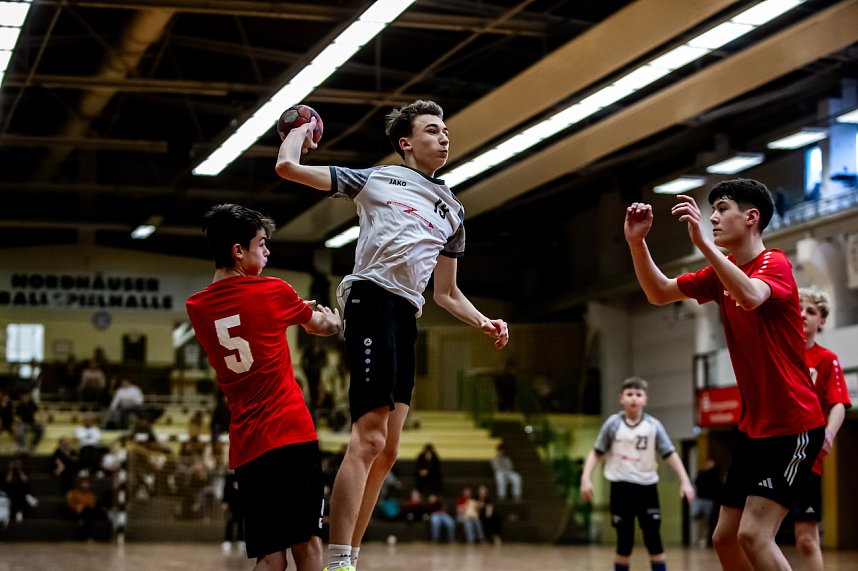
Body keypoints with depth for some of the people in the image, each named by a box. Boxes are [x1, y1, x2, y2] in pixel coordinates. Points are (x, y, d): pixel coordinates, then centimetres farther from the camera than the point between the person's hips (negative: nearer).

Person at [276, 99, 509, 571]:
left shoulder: (452, 211, 27)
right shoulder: (376, 178, 11)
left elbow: (446, 293, 30)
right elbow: (288, 167, 6)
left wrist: (483, 322, 13)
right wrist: (302, 128, 25)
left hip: (408, 317, 7)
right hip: (373, 298, -7)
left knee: (386, 451, 6)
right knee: (369, 438, -19)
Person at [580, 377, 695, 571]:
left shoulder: (653, 426, -2)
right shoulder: (613, 423, -2)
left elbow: (670, 454, -2)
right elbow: (596, 453, 3)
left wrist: (684, 481, -11)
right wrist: (586, 478, -9)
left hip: (647, 487, 0)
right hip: (621, 487, 0)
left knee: (654, 541, -1)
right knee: (624, 542, 3)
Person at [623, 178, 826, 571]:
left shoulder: (774, 264, -13)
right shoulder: (721, 273, 11)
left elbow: (751, 297, -35)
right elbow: (659, 293, 12)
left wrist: (703, 242, -39)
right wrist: (636, 242, -3)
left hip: (793, 425, -9)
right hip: (755, 425, 9)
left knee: (753, 534, -19)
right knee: (725, 538, 8)